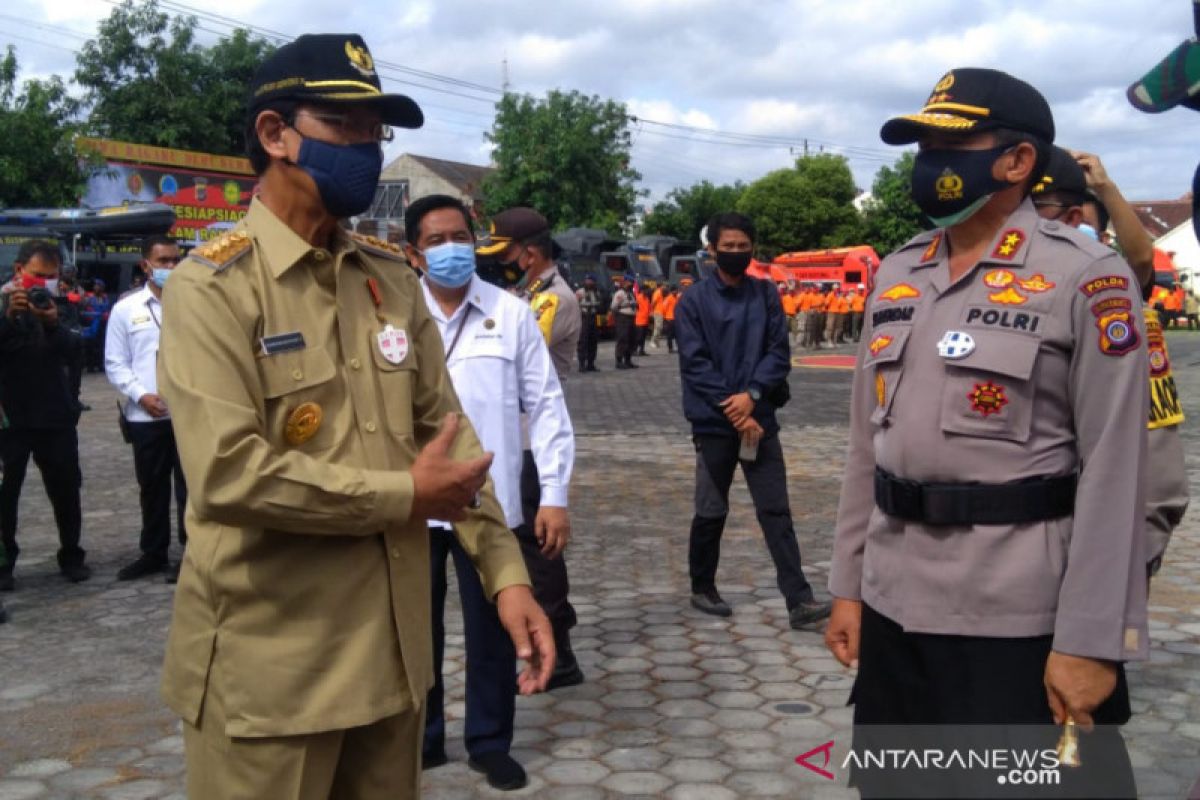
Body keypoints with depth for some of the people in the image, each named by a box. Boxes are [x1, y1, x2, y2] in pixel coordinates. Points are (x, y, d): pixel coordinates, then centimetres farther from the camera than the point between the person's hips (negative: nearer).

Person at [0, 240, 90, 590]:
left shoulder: (58, 306, 6)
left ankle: (71, 556, 21)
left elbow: (74, 354, -7)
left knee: (66, 490, 8)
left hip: (56, 416, 2)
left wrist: (53, 324, -25)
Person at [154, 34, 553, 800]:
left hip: (392, 646, 6)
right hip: (269, 666, -6)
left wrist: (506, 574, -2)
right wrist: (406, 496, -14)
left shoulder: (393, 276, 8)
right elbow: (228, 472, -22)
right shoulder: (214, 285, -11)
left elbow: (445, 431, 7)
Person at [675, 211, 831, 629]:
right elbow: (695, 365, -8)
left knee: (776, 510, 0)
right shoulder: (693, 301, -2)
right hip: (714, 423, -2)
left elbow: (779, 352, 1)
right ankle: (702, 589, 25)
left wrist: (752, 394, -15)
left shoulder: (767, 294, 7)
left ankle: (799, 601, -1)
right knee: (711, 511, 8)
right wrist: (735, 413, -13)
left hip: (760, 419, 2)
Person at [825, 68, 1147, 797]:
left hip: (1022, 620, -6)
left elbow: (1114, 471, -12)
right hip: (895, 605, 6)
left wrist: (1091, 638, -15)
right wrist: (848, 584, 11)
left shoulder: (1086, 277, -8)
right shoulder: (897, 275, 10)